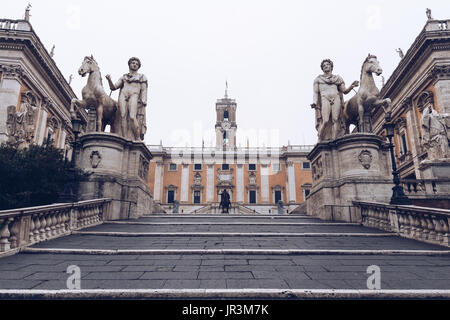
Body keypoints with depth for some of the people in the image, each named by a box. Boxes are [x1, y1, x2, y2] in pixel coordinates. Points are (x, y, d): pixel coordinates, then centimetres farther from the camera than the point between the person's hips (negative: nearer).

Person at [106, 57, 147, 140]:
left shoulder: (142, 77, 21)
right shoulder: (123, 77, 26)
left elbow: (144, 90, 10)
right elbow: (113, 87, 19)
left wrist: (144, 102, -5)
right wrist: (109, 80, 0)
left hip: (134, 96, -3)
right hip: (123, 96, 3)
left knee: (132, 117, -24)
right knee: (123, 116, -16)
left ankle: (138, 139, -20)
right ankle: (125, 139, -22)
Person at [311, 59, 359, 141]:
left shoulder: (338, 78, 23)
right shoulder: (318, 79, 20)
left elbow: (345, 91, 17)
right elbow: (315, 92, 10)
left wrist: (352, 86, -2)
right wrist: (314, 102, -7)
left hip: (336, 99, 2)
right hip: (325, 99, -2)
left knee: (335, 120, -15)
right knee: (325, 121, -18)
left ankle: (334, 140, -19)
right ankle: (320, 141, -9)